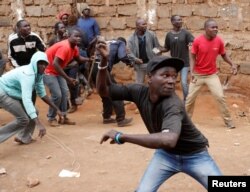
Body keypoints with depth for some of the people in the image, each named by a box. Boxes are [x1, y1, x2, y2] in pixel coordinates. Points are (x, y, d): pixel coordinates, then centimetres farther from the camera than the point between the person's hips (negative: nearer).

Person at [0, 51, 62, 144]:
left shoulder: (38, 73, -2)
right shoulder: (28, 74, -31)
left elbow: (42, 94, 9)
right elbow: (26, 99, -41)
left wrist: (56, 109, 7)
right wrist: (38, 123, -47)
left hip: (13, 93, 9)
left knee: (33, 112, 8)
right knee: (23, 119, -13)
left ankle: (24, 138, 26)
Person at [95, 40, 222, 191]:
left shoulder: (173, 104, -36)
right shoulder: (139, 92, -17)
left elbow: (168, 140, -55)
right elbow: (104, 90, -10)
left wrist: (121, 137, -52)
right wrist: (104, 61, -27)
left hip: (194, 156, -4)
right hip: (166, 154, 4)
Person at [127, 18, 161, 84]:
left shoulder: (151, 34, -1)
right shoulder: (131, 38, -1)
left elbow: (157, 47, 1)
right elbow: (129, 51, -4)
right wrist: (134, 59, -24)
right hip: (139, 65, 1)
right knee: (139, 84, 12)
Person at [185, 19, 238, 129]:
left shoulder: (219, 41, -8)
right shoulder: (197, 41, -15)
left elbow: (223, 55, 6)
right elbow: (193, 57, -8)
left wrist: (232, 64, -9)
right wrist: (192, 72, -19)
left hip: (212, 75, 1)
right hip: (198, 75, -1)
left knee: (220, 97, -6)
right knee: (190, 98, 5)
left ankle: (228, 121, 7)